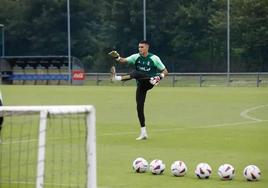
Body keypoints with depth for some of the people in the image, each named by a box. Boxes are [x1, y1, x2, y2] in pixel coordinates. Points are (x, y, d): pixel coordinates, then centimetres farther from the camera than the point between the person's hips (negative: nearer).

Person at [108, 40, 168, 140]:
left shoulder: (154, 58, -6)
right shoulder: (136, 57, 4)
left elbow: (165, 71, -3)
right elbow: (123, 61, -8)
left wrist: (159, 77, -22)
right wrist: (116, 57, -28)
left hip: (149, 82, -5)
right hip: (141, 85, 5)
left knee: (135, 73, -30)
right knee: (139, 107, 0)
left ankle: (117, 78, -50)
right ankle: (143, 133, 7)